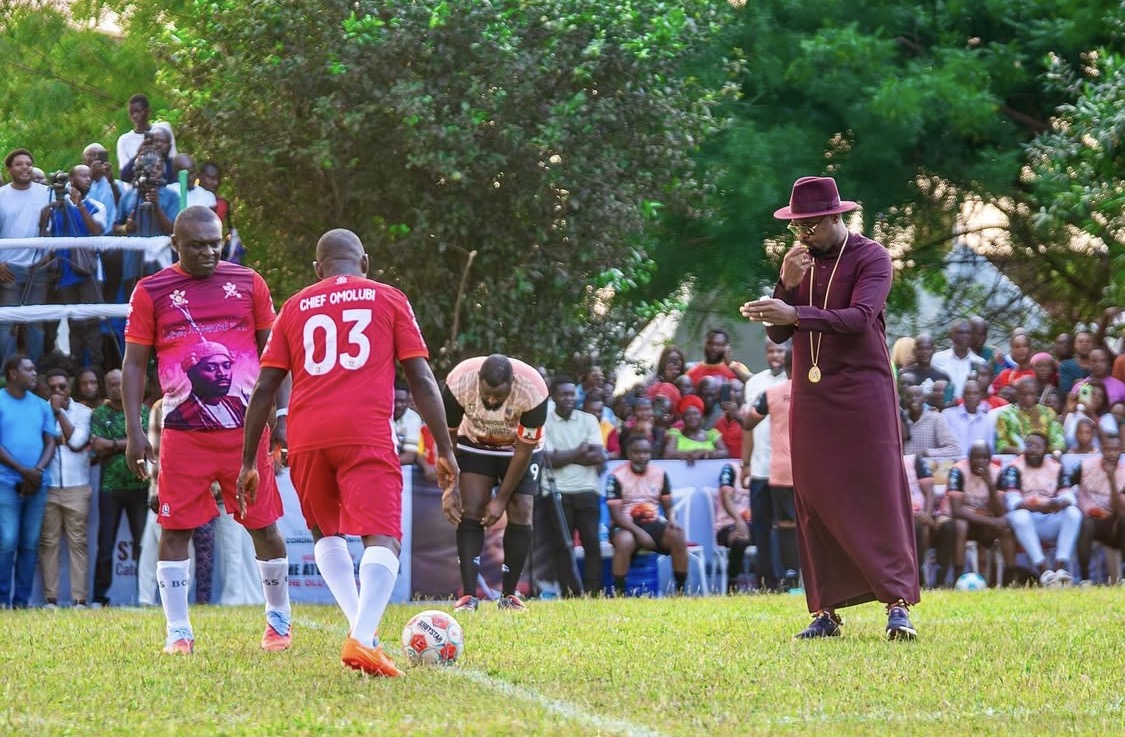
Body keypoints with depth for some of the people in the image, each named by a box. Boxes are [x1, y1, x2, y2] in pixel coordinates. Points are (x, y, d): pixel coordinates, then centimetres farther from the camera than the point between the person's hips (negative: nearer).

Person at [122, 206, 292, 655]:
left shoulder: (248, 283, 6)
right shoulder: (151, 292, 3)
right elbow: (134, 364, 5)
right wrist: (134, 430, -3)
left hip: (245, 428, 1)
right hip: (183, 431, -1)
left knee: (263, 526, 3)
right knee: (175, 528, -2)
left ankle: (278, 622, 18)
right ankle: (178, 632, 5)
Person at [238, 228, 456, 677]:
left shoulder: (295, 308, 18)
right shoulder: (389, 300, 14)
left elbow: (264, 389, 13)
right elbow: (421, 380, 7)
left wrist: (249, 462, 17)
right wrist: (445, 451, 9)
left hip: (306, 437, 3)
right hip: (367, 434, -3)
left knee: (325, 532, 23)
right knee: (382, 539, -7)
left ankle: (360, 625, 4)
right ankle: (362, 638, -30)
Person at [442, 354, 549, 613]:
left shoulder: (533, 391, -36)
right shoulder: (459, 382, -33)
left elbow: (524, 451, -24)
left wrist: (501, 499, -21)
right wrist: (448, 489, -21)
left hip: (519, 446, 0)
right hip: (475, 443, 1)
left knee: (521, 512, -13)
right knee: (471, 510, -15)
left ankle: (509, 596, -2)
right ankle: (468, 595, -17)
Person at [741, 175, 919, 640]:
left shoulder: (870, 257, -6)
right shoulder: (799, 262, 11)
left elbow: (860, 317, -22)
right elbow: (778, 334, 6)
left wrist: (795, 314, -32)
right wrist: (787, 285, -11)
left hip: (863, 393, -5)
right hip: (810, 397, 5)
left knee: (878, 497, -7)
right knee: (815, 502, 2)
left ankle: (898, 604, -9)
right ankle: (826, 612, 4)